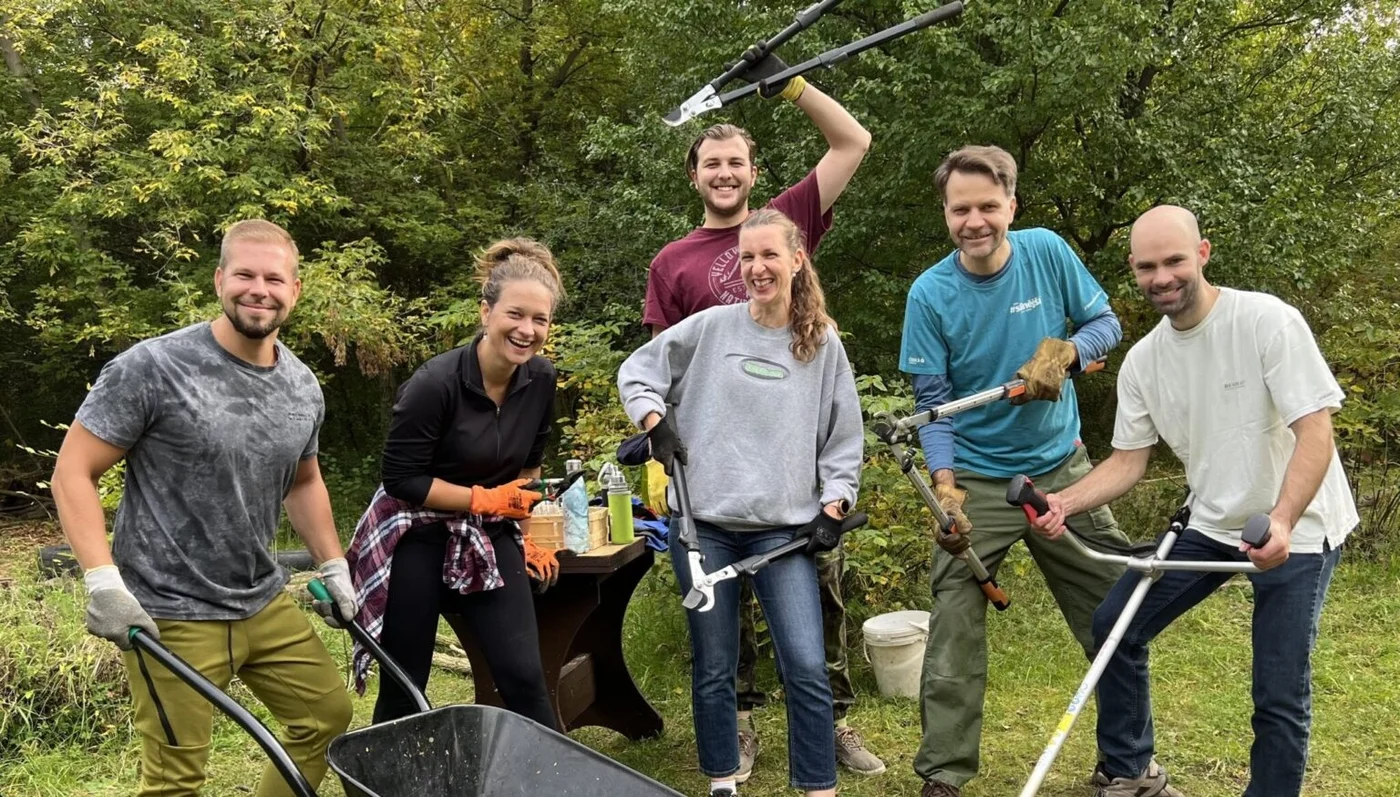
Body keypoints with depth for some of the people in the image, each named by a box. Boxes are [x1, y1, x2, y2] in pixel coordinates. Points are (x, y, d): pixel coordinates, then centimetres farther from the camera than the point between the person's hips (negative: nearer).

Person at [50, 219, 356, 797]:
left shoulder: (304, 388, 4)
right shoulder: (152, 368, -15)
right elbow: (72, 473, -12)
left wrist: (333, 567, 14)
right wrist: (103, 580, -21)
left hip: (265, 603, 7)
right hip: (171, 615, -6)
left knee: (329, 715, 13)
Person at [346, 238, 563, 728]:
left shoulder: (540, 379, -4)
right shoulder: (435, 384, -22)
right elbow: (401, 479, -17)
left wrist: (520, 526, 12)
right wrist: (483, 499, -16)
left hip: (490, 540, 4)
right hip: (416, 540, -4)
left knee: (523, 675, -2)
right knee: (403, 690, 7)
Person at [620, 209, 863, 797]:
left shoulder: (824, 343, 5)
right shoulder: (710, 327, 2)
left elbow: (843, 436, 9)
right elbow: (636, 373, 12)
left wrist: (833, 506, 1)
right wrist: (657, 425, -3)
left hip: (783, 527, 0)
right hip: (703, 524, 0)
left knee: (806, 667, -8)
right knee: (714, 669, 8)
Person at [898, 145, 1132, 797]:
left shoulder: (1047, 251, -6)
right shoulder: (930, 294, -12)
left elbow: (1105, 323, 3)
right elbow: (933, 401, -11)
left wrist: (1062, 352, -18)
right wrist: (944, 485, -24)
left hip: (1062, 467, 3)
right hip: (978, 480, -2)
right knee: (954, 633, -7)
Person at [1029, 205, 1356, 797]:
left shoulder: (1268, 321, -18)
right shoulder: (1141, 362, -1)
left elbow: (1316, 433, -22)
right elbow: (1128, 460, 2)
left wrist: (1280, 522, -36)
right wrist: (1065, 501, -16)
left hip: (1297, 530, -5)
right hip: (1211, 525, 6)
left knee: (1280, 696, -8)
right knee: (1113, 626, 5)